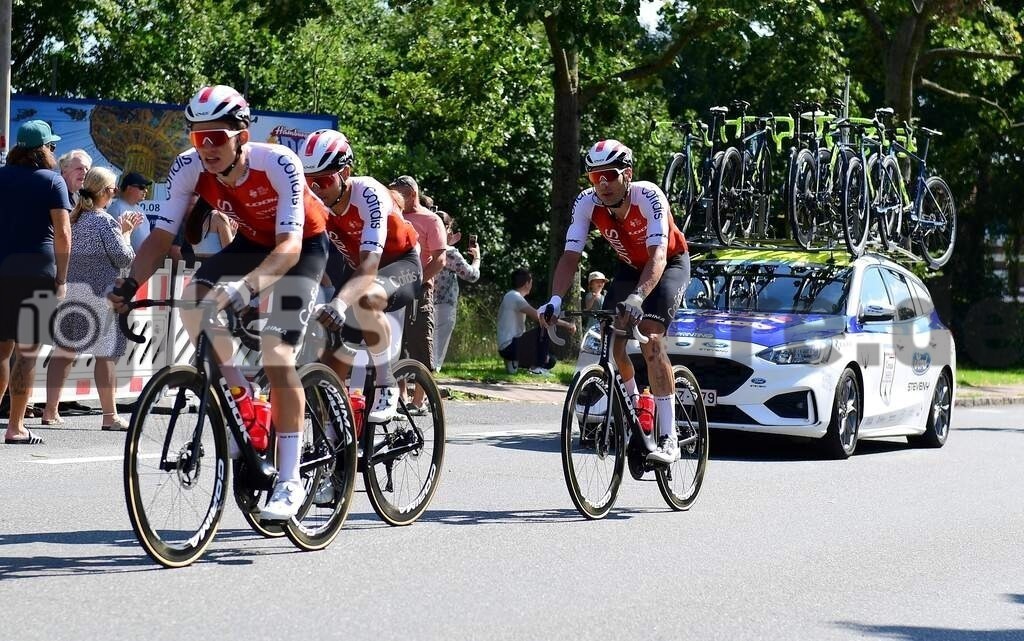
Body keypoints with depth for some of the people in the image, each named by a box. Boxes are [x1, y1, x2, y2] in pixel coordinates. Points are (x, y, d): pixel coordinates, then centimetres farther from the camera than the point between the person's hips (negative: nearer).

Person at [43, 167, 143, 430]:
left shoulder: (74, 218, 10)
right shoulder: (104, 221, -12)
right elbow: (124, 258, -10)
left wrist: (122, 230, 18)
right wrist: (125, 233, 6)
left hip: (69, 290, 7)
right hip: (98, 292, -7)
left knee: (63, 351, 9)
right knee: (105, 355, -3)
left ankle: (50, 411, 9)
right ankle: (110, 416, -2)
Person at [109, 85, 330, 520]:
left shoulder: (278, 164, -35)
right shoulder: (189, 168, -22)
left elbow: (289, 245, -42)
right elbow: (162, 235, -20)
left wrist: (245, 288, -58)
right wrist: (130, 283, -38)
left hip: (302, 245, -5)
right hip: (251, 242, 5)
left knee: (276, 354, -19)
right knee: (194, 303, -23)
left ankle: (290, 482, -13)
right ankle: (239, 396, 0)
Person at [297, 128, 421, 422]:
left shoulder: (368, 194, -32)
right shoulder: (314, 202, -16)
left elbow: (370, 263, -44)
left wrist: (340, 302, -61)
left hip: (401, 267, -6)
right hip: (356, 270, 6)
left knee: (365, 299, -40)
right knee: (330, 371, -7)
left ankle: (386, 386, -23)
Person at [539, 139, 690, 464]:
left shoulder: (648, 196, -35)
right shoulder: (587, 203, -22)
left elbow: (657, 255, -44)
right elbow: (570, 256, -24)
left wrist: (638, 297, -60)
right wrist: (555, 299, -41)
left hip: (670, 264, -5)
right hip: (630, 265, 5)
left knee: (651, 339, -23)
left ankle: (668, 439, -25)